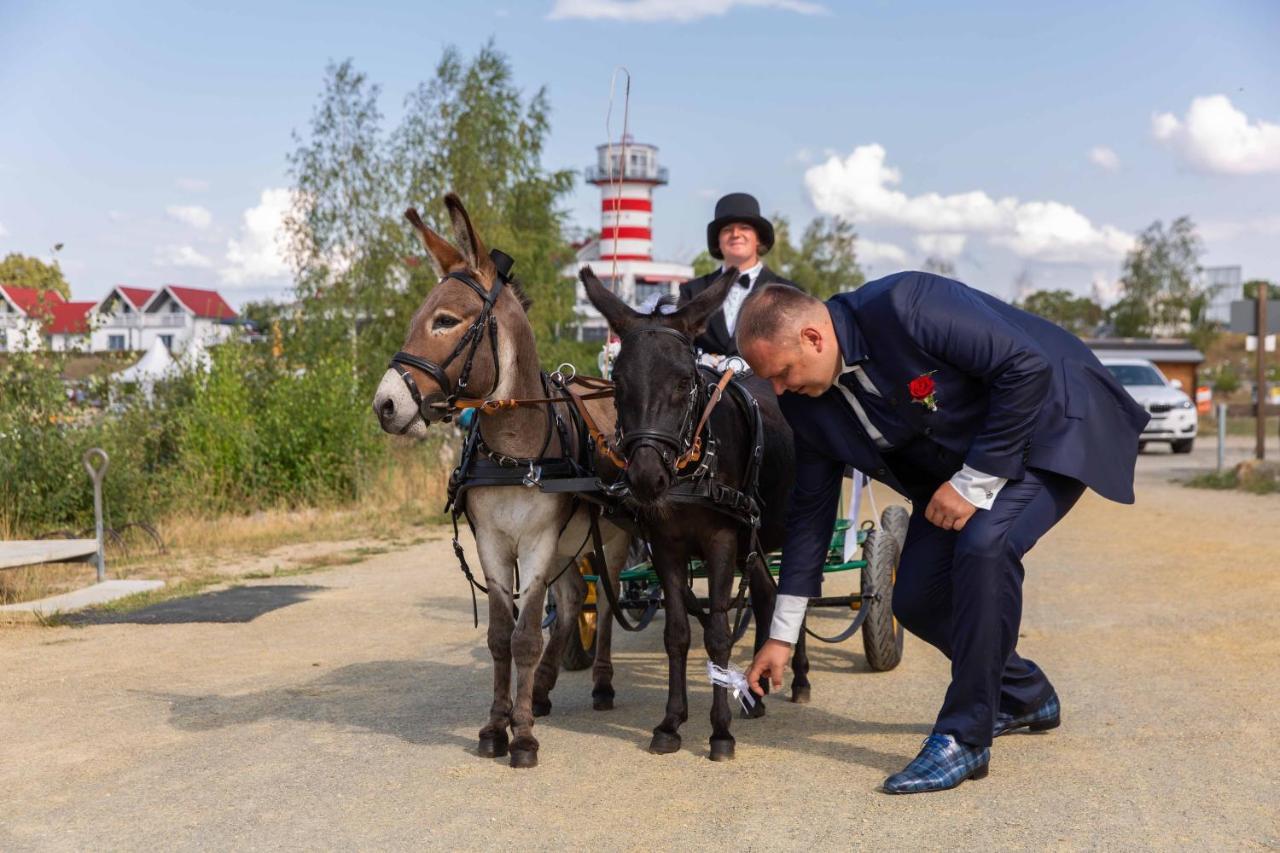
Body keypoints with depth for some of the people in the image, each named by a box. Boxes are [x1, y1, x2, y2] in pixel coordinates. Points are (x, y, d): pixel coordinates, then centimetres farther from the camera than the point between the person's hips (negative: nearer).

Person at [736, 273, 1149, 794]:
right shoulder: (808, 400, -9)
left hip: (1050, 426, -7)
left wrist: (975, 483, -25)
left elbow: (1027, 366, -29)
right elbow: (810, 508, 1)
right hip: (955, 466, 8)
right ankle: (1025, 696, 25)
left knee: (983, 545, -30)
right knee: (916, 599, -2)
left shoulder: (904, 307, -32)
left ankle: (963, 739, -18)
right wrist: (782, 634, 3)